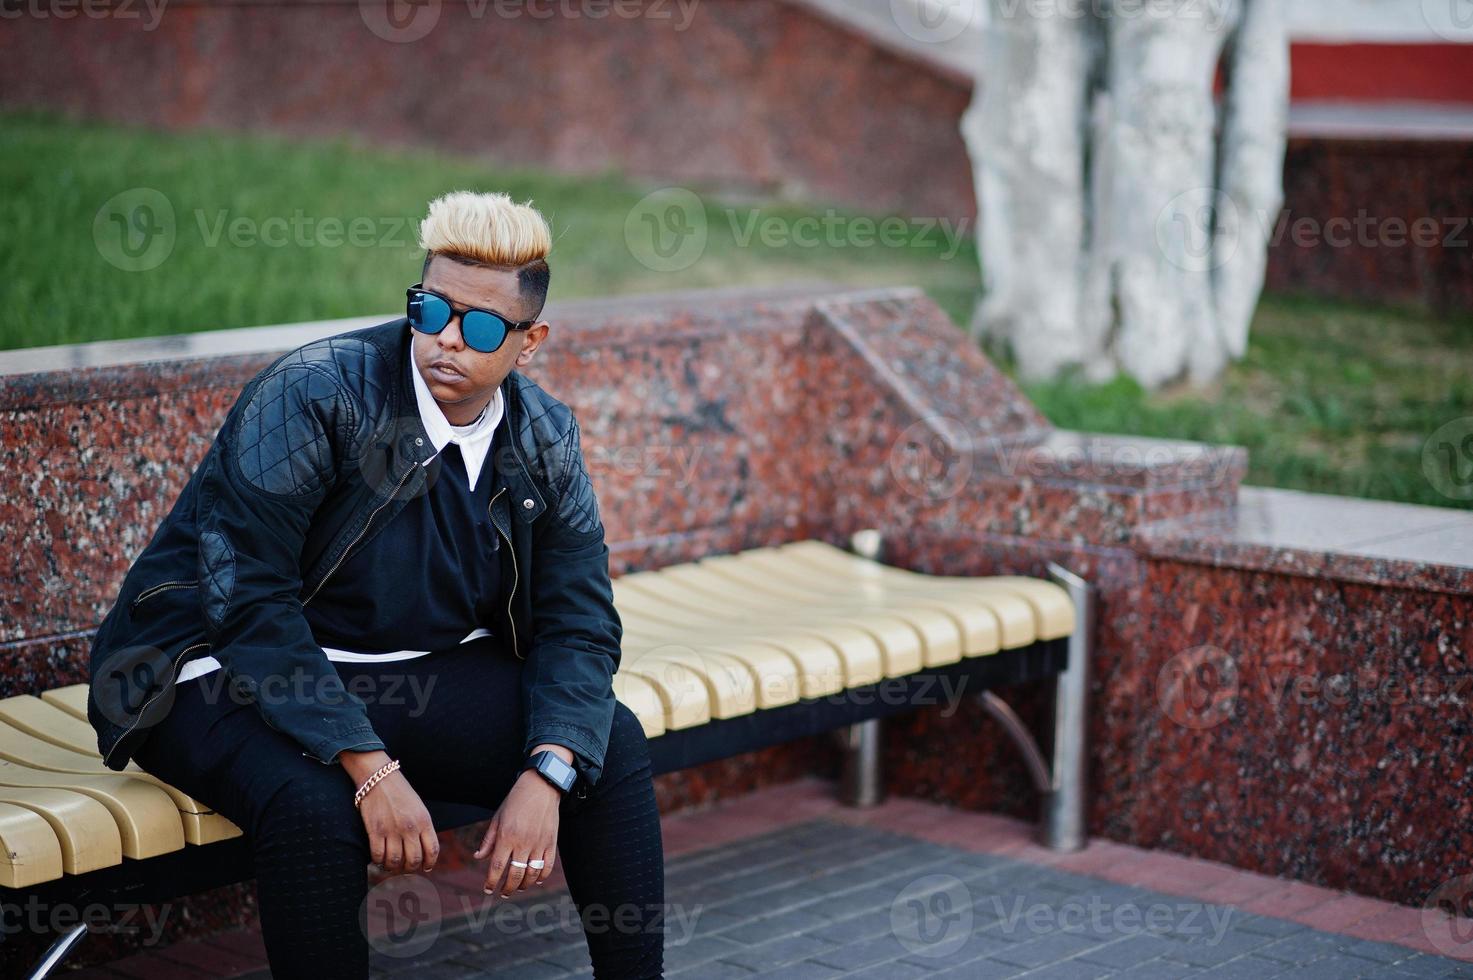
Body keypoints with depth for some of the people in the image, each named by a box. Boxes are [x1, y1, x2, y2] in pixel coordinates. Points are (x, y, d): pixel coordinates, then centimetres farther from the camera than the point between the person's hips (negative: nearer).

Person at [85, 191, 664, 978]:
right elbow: (249, 597, -25)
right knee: (315, 806, -36)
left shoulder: (545, 441, -2)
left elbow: (578, 620, -2)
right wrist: (371, 772, -32)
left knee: (611, 742, -11)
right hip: (231, 673, -5)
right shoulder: (312, 395, -20)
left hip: (415, 674, 5)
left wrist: (545, 778, -21)